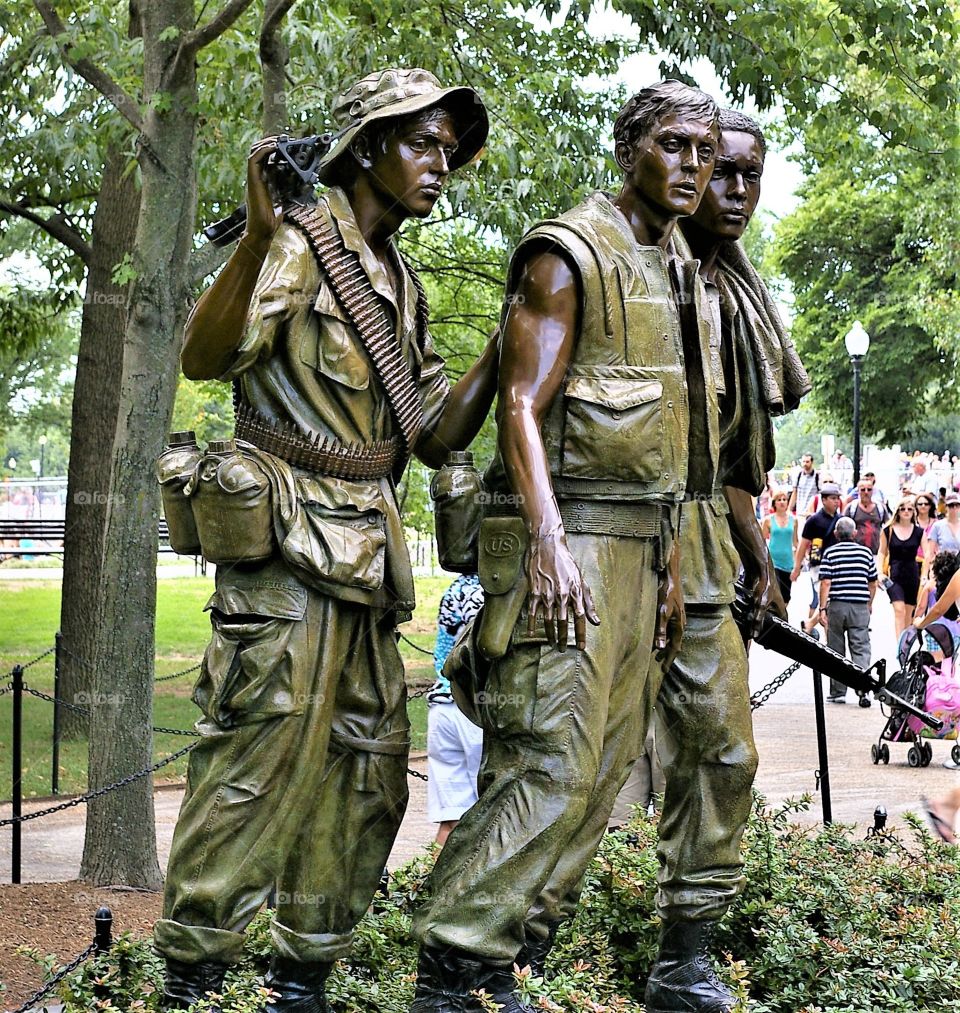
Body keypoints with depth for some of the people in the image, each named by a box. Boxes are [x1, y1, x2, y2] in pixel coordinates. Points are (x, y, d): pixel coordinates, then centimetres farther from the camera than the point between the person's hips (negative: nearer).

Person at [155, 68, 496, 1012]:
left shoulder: (400, 282, 18)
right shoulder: (302, 243, -7)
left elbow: (436, 430, 17)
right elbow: (205, 355, -22)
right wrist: (258, 235, -34)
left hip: (367, 546, 9)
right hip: (289, 539, -9)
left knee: (367, 773, 9)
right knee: (258, 757, -9)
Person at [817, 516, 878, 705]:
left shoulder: (830, 552, 0)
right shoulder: (866, 552, 7)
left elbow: (825, 582, -7)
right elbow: (873, 583, 13)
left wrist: (822, 608, -6)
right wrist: (869, 604, 28)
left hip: (837, 605, -1)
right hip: (860, 606, 1)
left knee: (836, 651, 9)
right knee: (861, 648, -1)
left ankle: (838, 692, 14)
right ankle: (863, 689, -17)